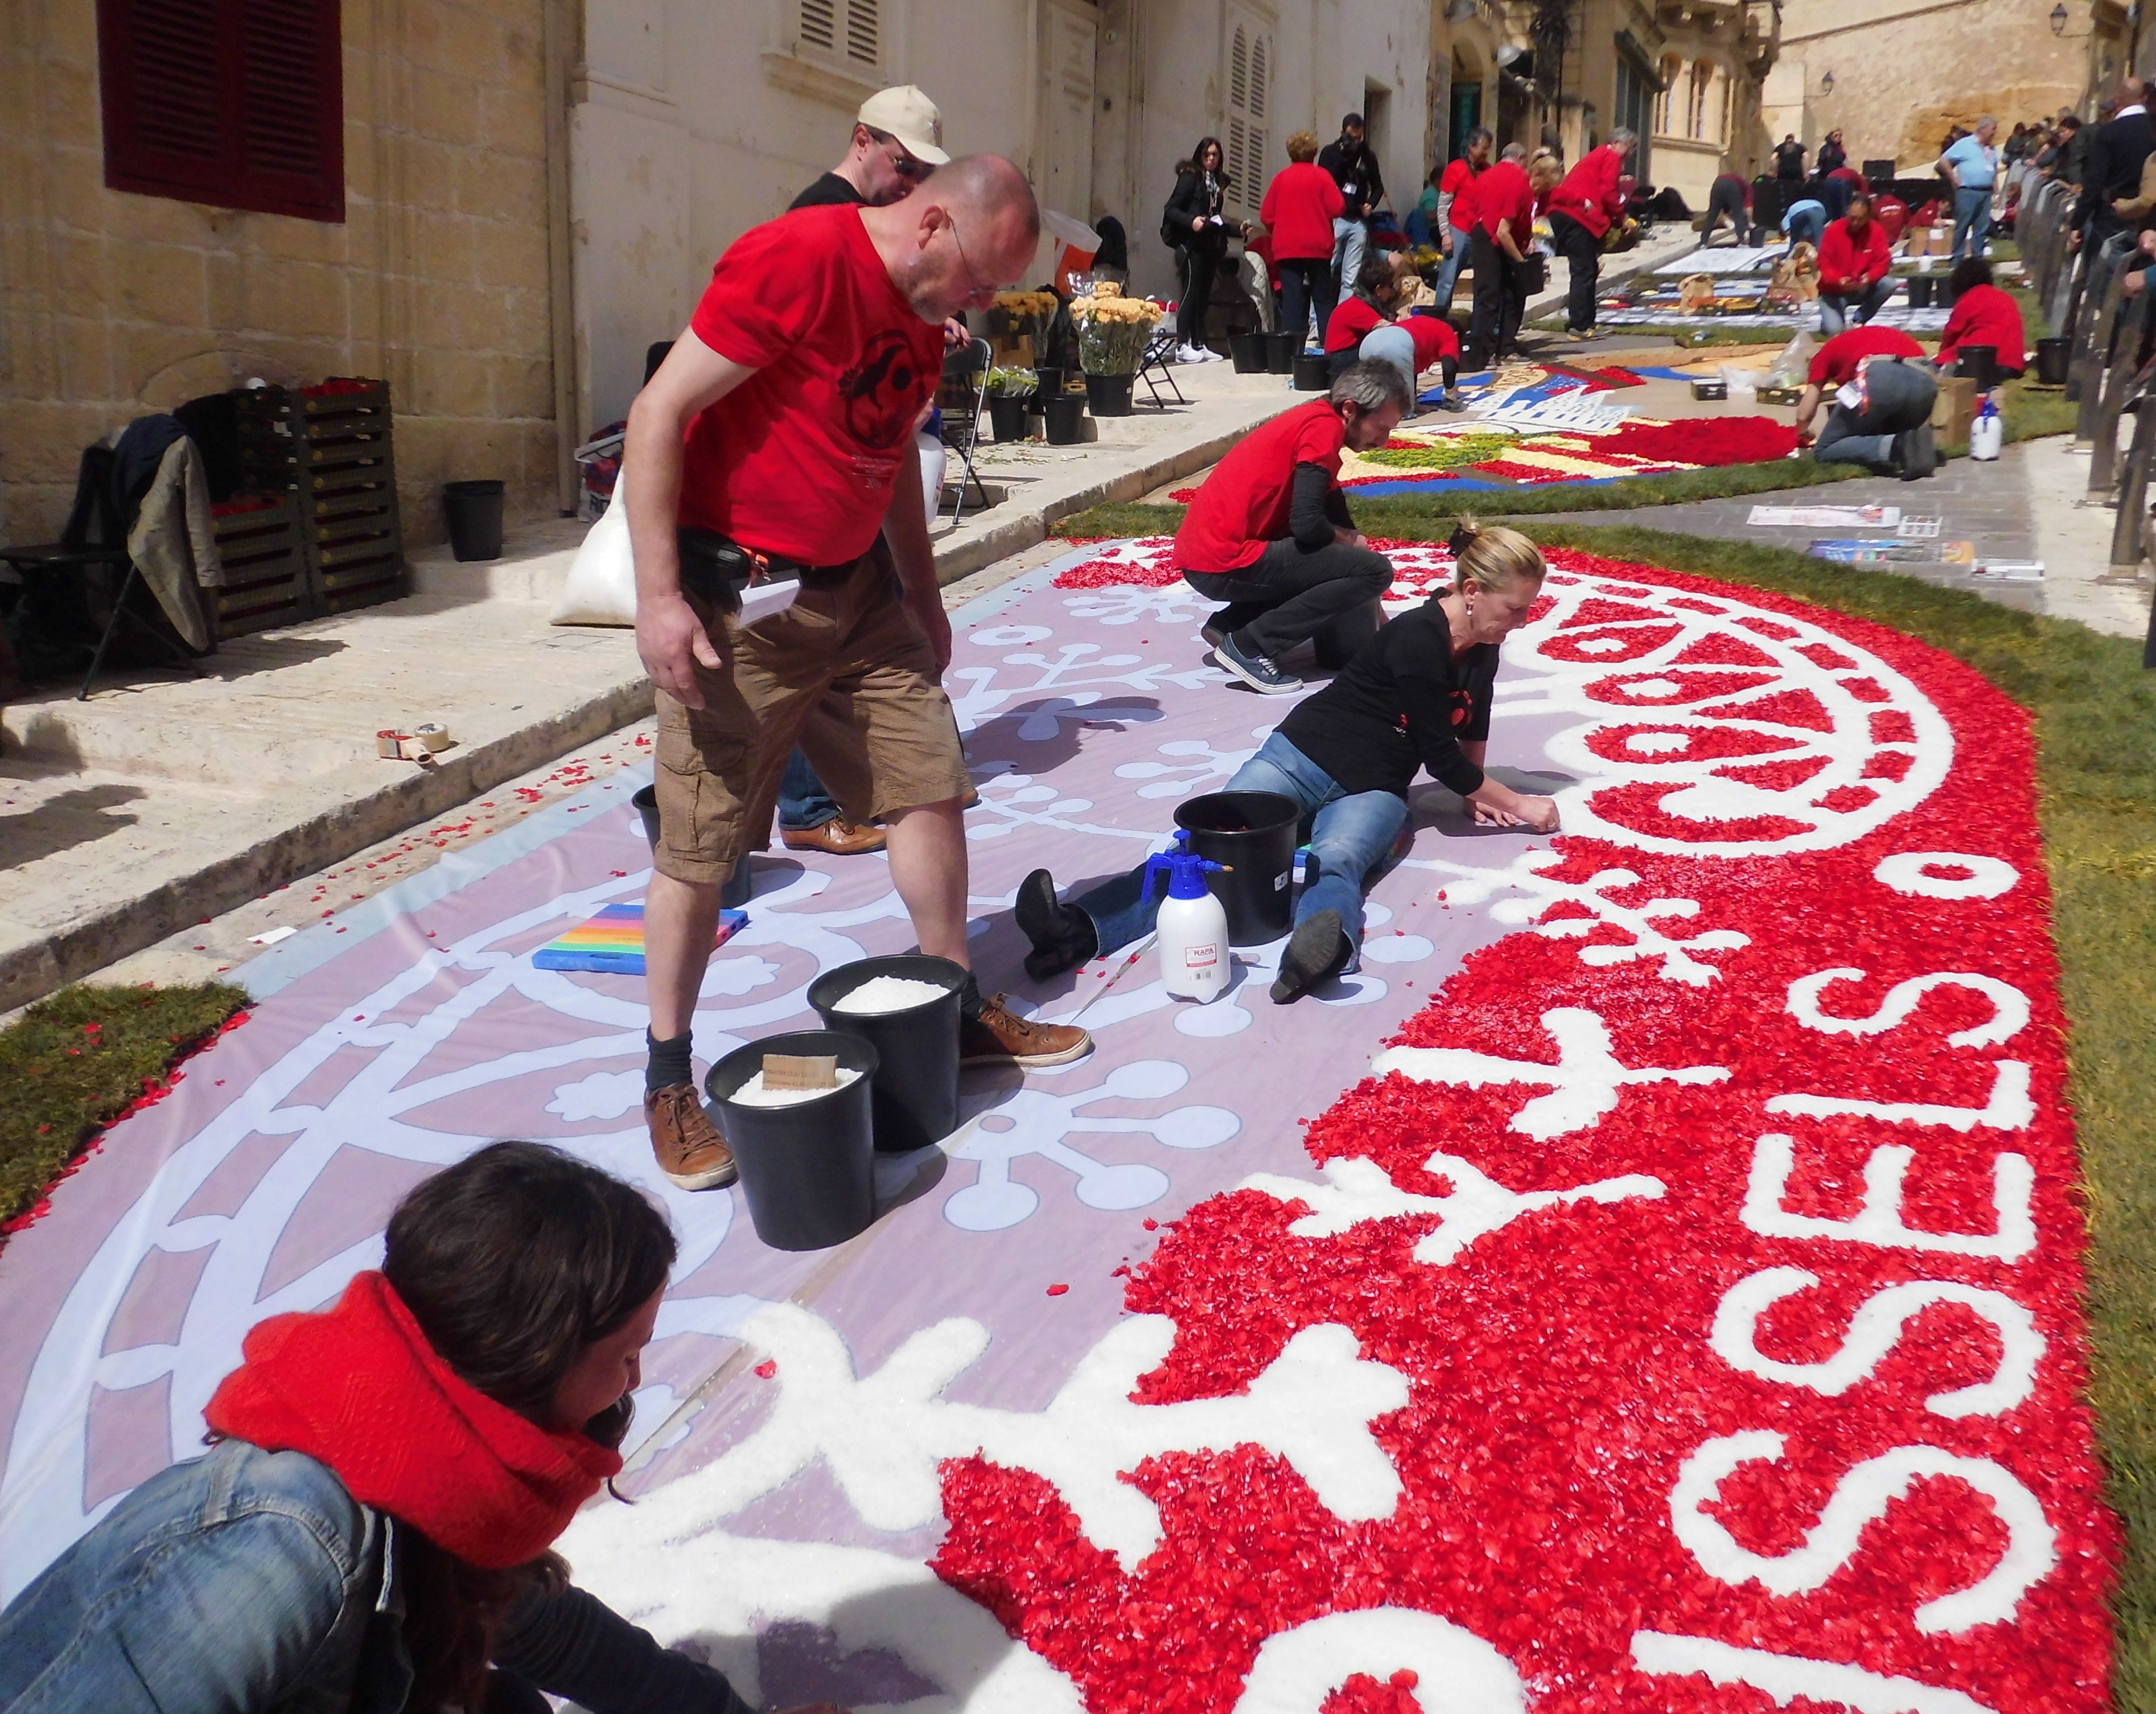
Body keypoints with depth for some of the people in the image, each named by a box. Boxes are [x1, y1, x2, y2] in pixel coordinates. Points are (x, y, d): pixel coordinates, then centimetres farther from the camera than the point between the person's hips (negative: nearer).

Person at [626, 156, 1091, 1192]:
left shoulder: (923, 312, 8)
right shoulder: (796, 262, -19)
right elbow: (659, 414, -20)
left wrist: (923, 594, 23)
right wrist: (659, 599, -23)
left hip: (856, 588, 8)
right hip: (738, 598, -8)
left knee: (930, 785, 9)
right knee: (700, 848, 0)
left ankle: (958, 1012, 26)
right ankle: (669, 1078, 16)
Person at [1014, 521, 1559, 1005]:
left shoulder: (1482, 653, 7)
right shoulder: (1417, 638, -16)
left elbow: (1471, 730, 27)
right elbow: (1438, 753, -11)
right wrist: (1516, 803, -1)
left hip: (1373, 791, 3)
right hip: (1302, 758, -3)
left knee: (1335, 860, -34)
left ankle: (1321, 948, -71)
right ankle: (1079, 929, -47)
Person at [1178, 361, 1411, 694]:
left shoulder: (1313, 420, 19)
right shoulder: (1324, 426, -11)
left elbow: (1335, 519, 23)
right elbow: (1307, 524, -21)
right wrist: (1351, 540, 3)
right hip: (1225, 565, -10)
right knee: (1375, 569, -11)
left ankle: (1228, 624, 14)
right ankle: (1251, 646, -10)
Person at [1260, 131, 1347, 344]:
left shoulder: (1281, 178, 3)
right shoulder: (1321, 175, -3)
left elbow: (1266, 215, 3)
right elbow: (1337, 208, -8)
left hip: (1287, 248, 2)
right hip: (1318, 247, -1)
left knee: (1292, 299, 2)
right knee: (1323, 299, 7)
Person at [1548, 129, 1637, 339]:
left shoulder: (1596, 156, 29)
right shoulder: (1612, 158, 0)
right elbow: (1608, 193, -12)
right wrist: (1621, 217, 1)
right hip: (1578, 216, -10)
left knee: (1586, 269, 16)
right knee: (1585, 272, -8)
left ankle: (1585, 322, 21)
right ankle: (1579, 327, -10)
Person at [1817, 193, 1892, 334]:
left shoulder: (1877, 231, -8)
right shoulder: (1834, 230, -13)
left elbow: (1882, 262, -10)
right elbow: (1825, 265, -13)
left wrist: (1869, 277, -32)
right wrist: (1839, 280, -33)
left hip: (1862, 289, 3)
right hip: (1834, 291, -3)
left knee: (1888, 285, -25)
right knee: (1833, 329, -26)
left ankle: (1858, 320, -5)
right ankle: (1833, 315, 15)